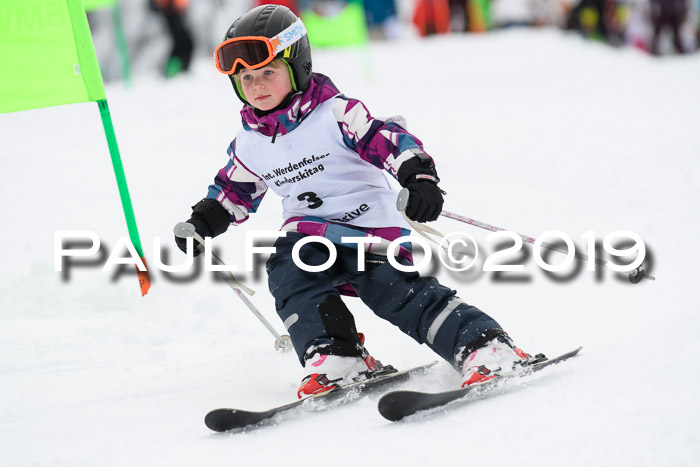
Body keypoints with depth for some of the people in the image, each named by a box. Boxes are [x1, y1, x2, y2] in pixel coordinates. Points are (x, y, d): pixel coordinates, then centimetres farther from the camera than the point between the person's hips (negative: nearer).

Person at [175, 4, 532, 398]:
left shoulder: (334, 113, -11)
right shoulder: (249, 144, 7)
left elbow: (388, 140, -19)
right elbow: (233, 192, 24)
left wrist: (419, 178, -35)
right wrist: (201, 224, 10)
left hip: (373, 227, -5)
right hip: (312, 233, 5)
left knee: (398, 293, -21)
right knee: (287, 270, -23)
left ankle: (485, 346, -19)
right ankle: (335, 360, -22)